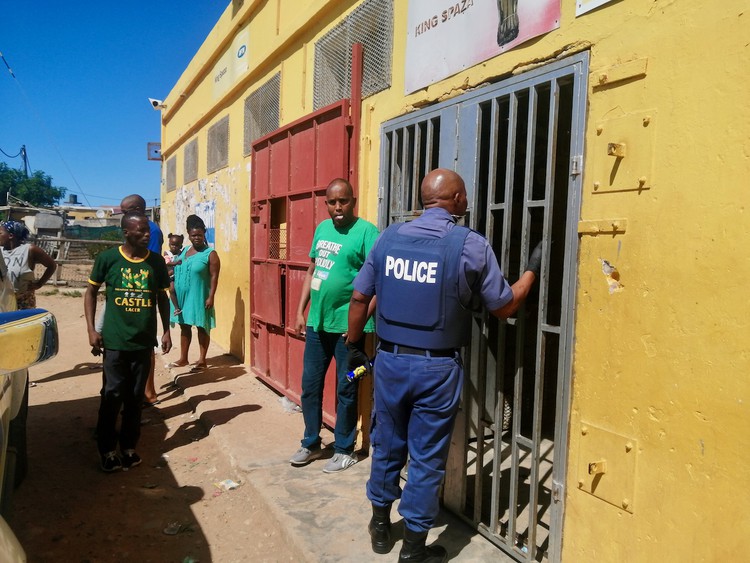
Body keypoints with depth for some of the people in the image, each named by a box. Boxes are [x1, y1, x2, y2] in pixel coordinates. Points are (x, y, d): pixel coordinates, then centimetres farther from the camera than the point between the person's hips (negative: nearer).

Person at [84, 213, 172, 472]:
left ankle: (129, 446, 26)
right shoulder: (108, 258, -5)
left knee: (135, 397, 10)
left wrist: (166, 331, 7)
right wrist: (91, 329, -3)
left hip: (144, 342, 2)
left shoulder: (156, 261, 1)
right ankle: (107, 449, 21)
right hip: (115, 341, -2)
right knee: (112, 396, 3)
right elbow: (91, 291, 4)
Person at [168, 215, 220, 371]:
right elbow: (178, 271, 15)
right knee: (184, 326, 13)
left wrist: (211, 296, -18)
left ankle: (202, 360, 11)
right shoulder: (184, 251, 11)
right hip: (182, 296, 6)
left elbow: (214, 276, -12)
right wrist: (173, 287, 7)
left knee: (202, 327, 2)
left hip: (199, 297, -6)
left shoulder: (210, 254, -9)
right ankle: (183, 358, 24)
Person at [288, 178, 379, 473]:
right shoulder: (321, 229, 10)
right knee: (310, 385, 15)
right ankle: (311, 443, 32)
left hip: (347, 325, -7)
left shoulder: (366, 231, -12)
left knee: (345, 390, 7)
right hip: (317, 322, 7)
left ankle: (344, 450, 24)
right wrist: (300, 311, 13)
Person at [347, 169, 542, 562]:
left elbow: (359, 298, 4)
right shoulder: (471, 245, -10)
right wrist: (532, 270, 14)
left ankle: (380, 525, 38)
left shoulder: (388, 237, 1)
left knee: (387, 445, 20)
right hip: (436, 368, -3)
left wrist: (353, 347, 17)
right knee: (427, 457, 10)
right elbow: (504, 307, -1)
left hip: (390, 359, 4)